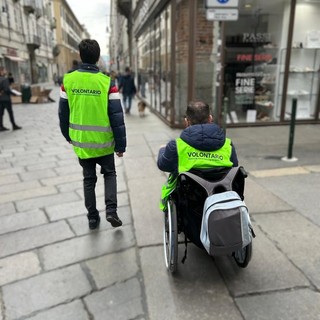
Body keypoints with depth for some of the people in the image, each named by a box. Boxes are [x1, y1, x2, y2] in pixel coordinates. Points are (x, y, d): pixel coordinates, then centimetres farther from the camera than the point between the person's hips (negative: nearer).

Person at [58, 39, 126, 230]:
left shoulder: (68, 80, -4)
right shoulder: (107, 82, -13)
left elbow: (63, 112, 4)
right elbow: (117, 117, -13)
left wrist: (68, 135, 19)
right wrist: (121, 144, -4)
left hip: (81, 141, 2)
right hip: (103, 142, -2)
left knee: (89, 178, 17)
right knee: (109, 174, 19)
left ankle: (93, 217, 24)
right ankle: (111, 210, 5)